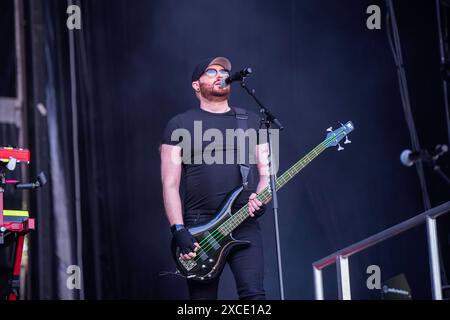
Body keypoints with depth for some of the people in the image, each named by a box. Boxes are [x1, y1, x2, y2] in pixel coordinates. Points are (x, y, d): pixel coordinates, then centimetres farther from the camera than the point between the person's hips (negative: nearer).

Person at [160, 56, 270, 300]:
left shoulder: (251, 121, 15)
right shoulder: (180, 125, 6)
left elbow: (266, 171, 15)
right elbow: (170, 183, 0)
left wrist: (261, 197, -8)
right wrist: (179, 231, -11)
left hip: (244, 224, 2)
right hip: (198, 227, -1)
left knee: (254, 294, -14)